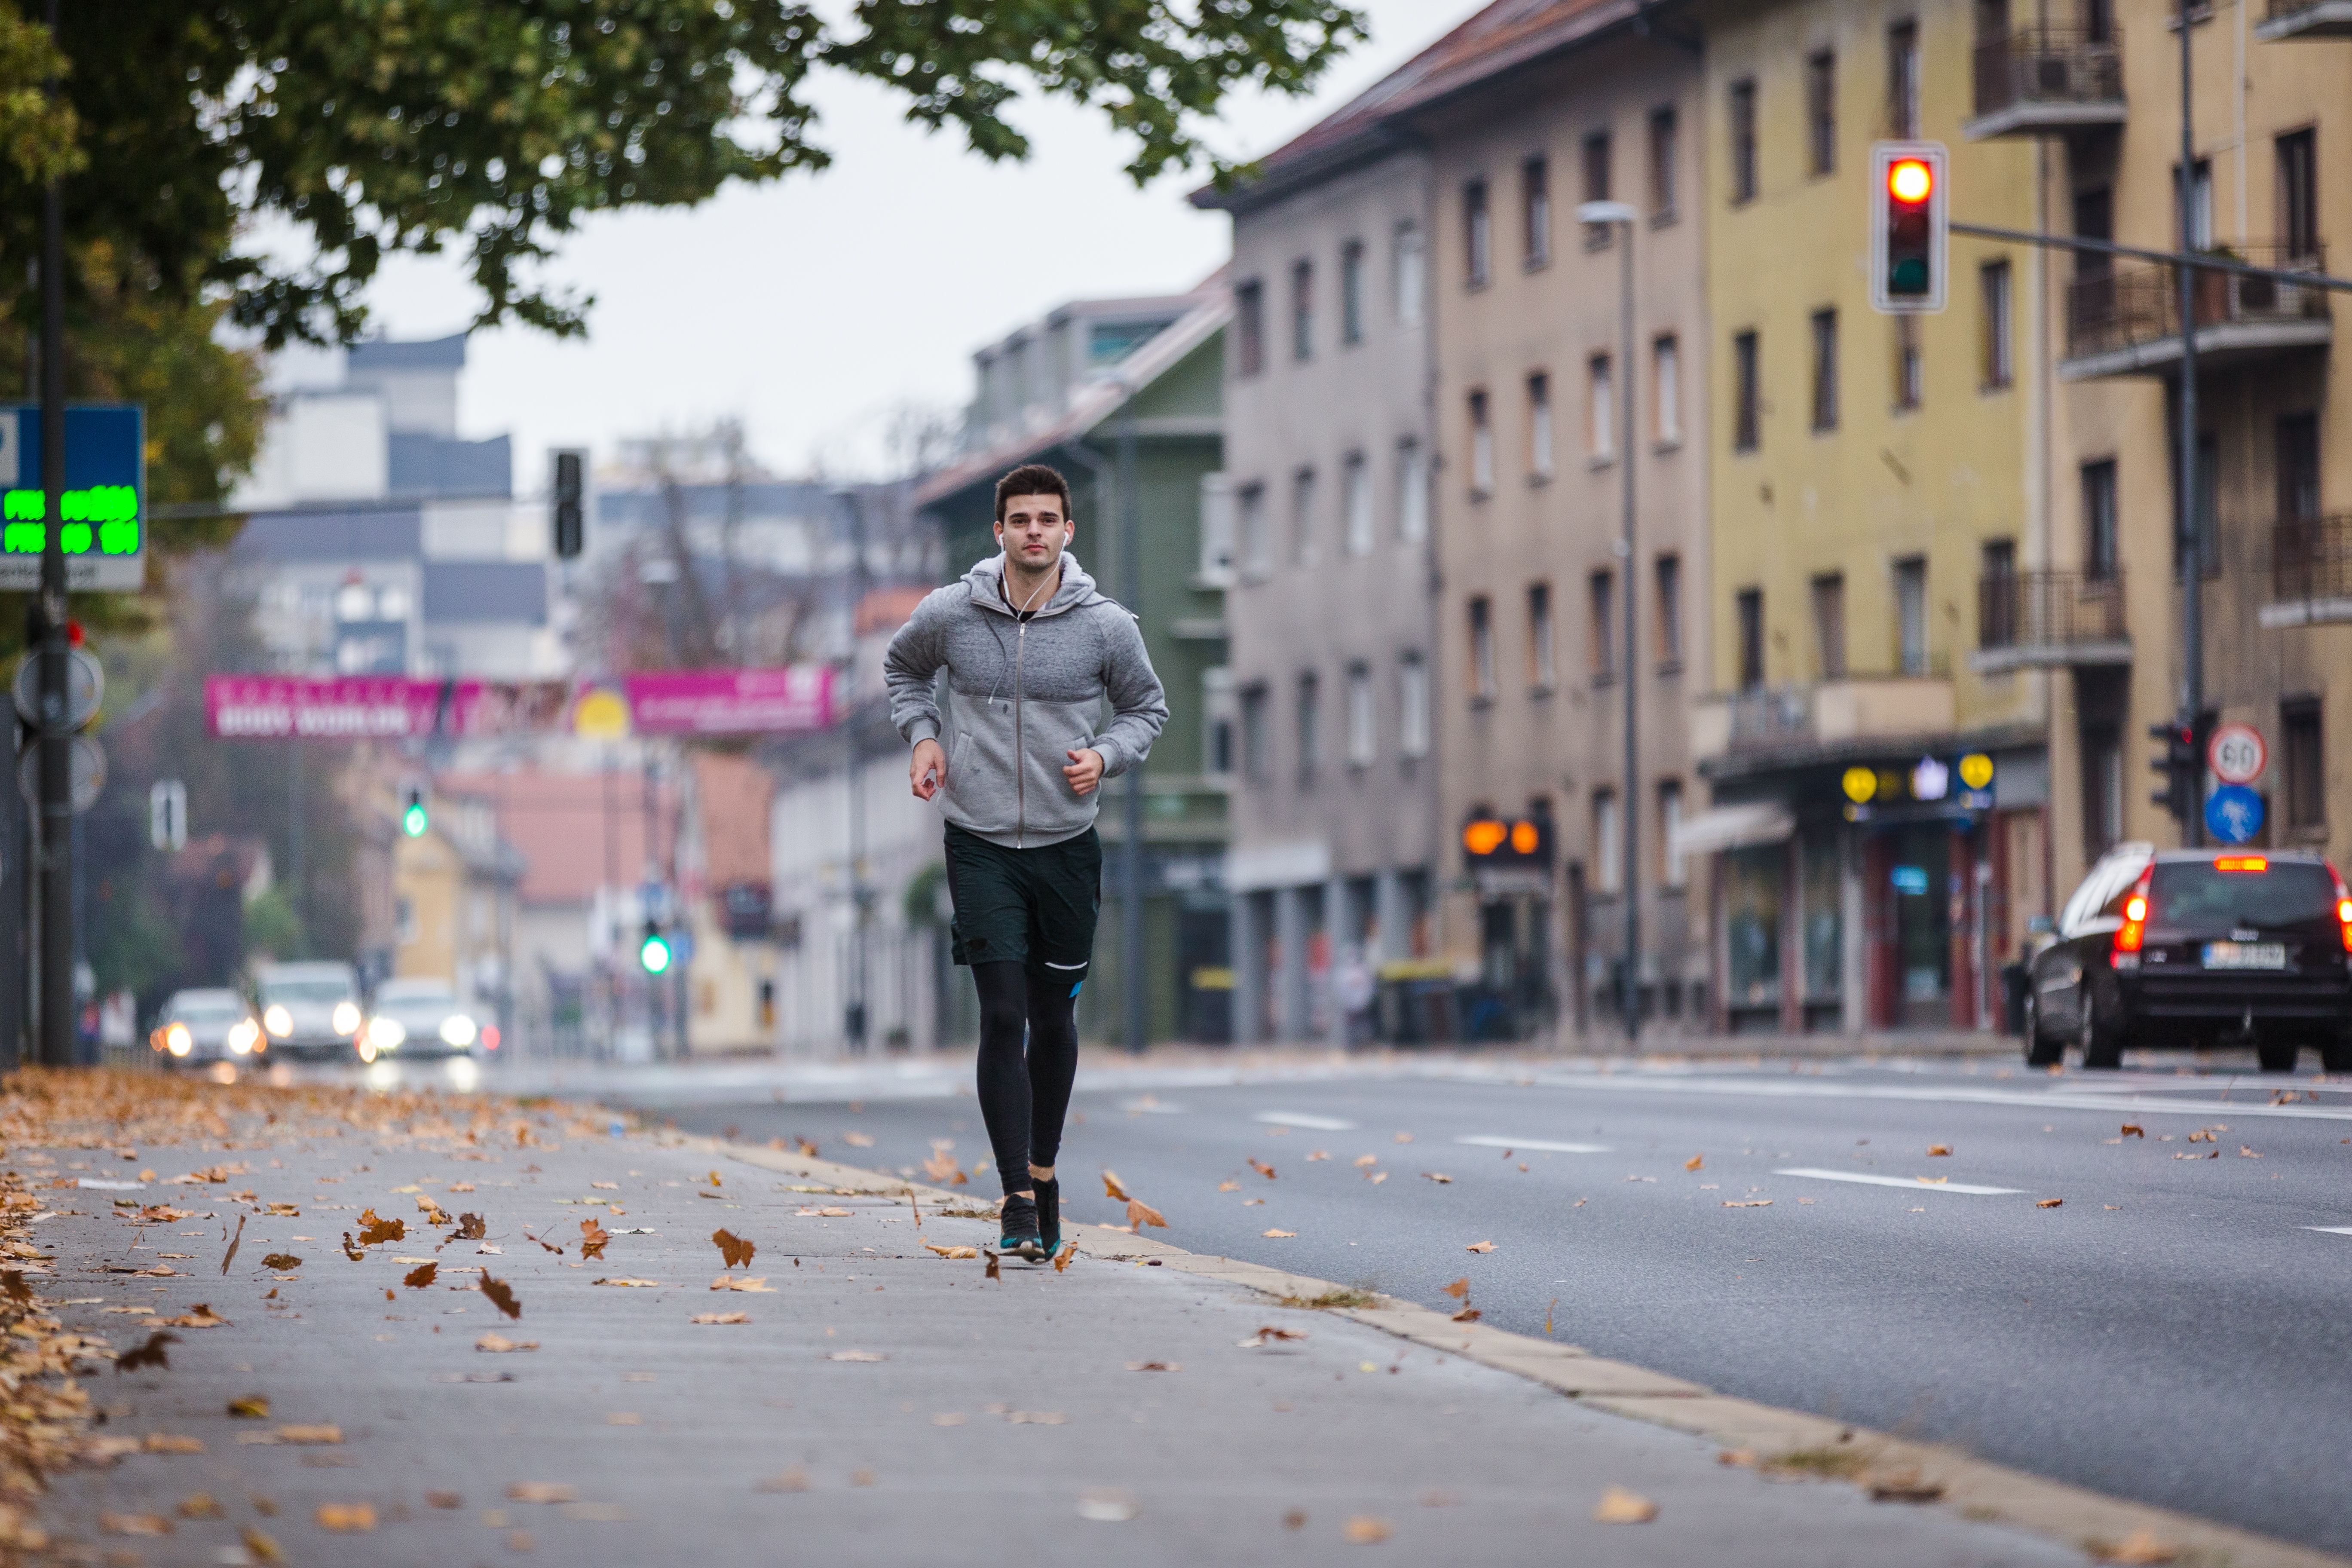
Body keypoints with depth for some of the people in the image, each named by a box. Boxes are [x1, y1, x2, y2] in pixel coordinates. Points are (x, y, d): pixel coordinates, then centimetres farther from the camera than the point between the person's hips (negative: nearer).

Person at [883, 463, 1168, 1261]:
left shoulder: (1106, 625, -5)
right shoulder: (949, 614, -4)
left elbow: (1146, 707, 11)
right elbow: (903, 667, 18)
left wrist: (1106, 754, -8)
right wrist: (921, 734, 1)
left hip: (1067, 845, 1)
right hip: (980, 845, -1)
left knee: (1054, 1020, 12)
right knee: (1003, 1016, -10)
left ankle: (1044, 1171, 31)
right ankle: (1018, 1198, -11)